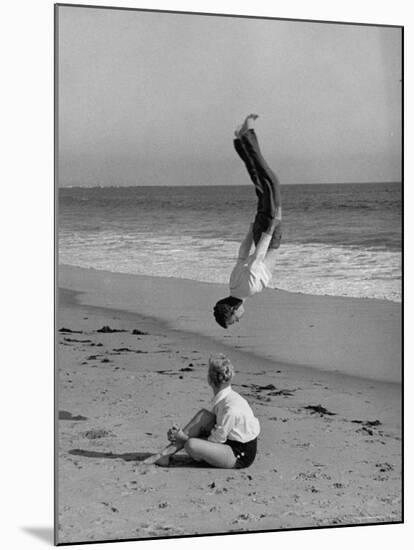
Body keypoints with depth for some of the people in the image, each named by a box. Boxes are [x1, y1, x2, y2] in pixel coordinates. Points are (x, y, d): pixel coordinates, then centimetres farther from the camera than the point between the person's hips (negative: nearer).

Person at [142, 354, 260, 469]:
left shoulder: (231, 408, -27)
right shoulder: (221, 398, 1)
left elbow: (215, 441, -19)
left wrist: (184, 438, -12)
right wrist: (181, 432, -4)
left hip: (241, 456, -9)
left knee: (191, 445, -28)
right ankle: (168, 451, -6)